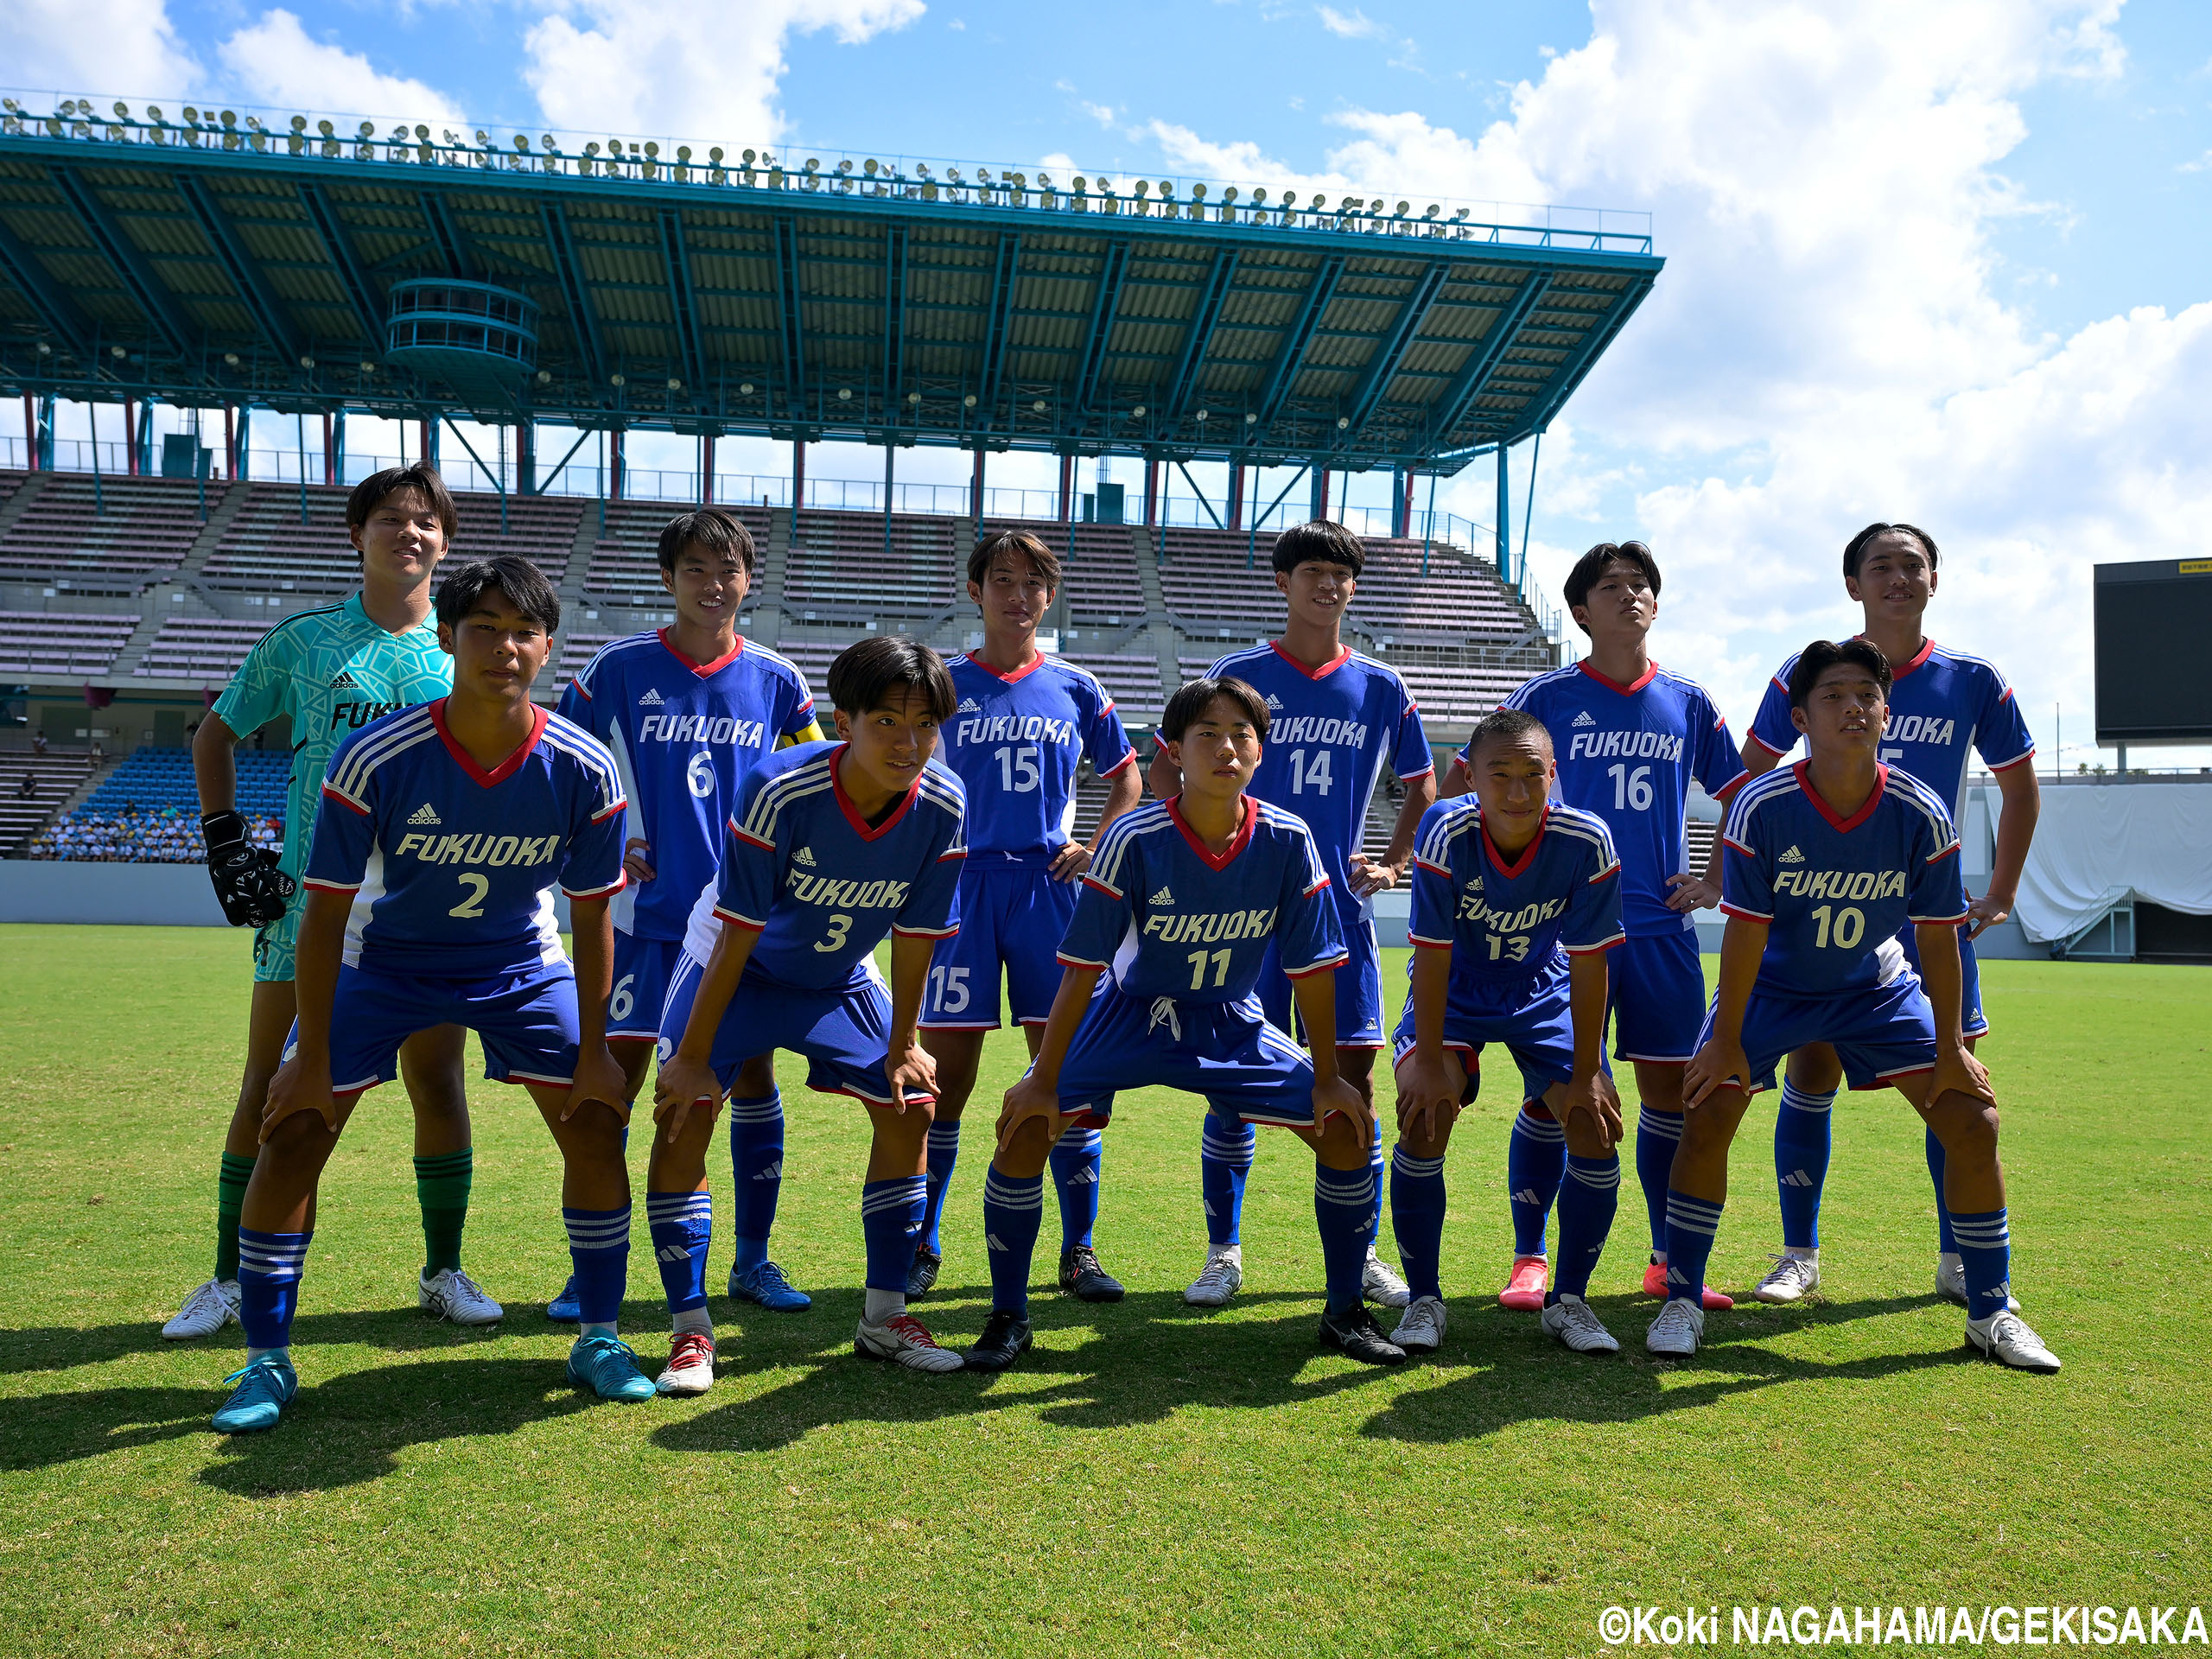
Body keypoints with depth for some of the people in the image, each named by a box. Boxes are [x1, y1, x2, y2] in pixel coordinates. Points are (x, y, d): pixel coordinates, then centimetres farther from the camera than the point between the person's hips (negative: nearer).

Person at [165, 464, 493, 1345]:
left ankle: (443, 1272, 16)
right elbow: (214, 734, 16)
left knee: (437, 1086, 2)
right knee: (269, 1088, 3)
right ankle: (231, 1279, 17)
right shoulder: (302, 639, 5)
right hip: (310, 896, 0)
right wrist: (224, 841, 6)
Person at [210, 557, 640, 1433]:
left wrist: (592, 1051, -8)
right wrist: (312, 1058, -16)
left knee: (595, 1125, -6)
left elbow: (591, 918, -10)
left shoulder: (582, 770, -23)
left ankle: (598, 1341, 12)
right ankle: (266, 1362, 9)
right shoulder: (374, 759, -28)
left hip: (521, 965, 1)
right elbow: (326, 914, -18)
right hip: (383, 959, -1)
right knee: (292, 1132, -9)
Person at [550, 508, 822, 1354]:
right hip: (644, 911, -2)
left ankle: (753, 1259, 20)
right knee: (617, 1079, 0)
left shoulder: (775, 680, 3)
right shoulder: (618, 668, -3)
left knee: (752, 1077, 6)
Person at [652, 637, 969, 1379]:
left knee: (909, 1108, -1)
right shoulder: (778, 790, -34)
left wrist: (903, 1044, -2)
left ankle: (885, 1319, 13)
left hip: (839, 977, 4)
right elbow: (739, 931, -28)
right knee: (682, 1116, -16)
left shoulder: (941, 805, -22)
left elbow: (917, 933, -10)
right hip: (737, 964, -4)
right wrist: (693, 1056, -22)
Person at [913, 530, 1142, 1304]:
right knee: (945, 1073, 2)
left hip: (1050, 891, 1)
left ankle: (1079, 1249, 13)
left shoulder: (1076, 688, 8)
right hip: (960, 890, -1)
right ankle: (920, 1246, 16)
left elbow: (1127, 778, 19)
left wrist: (1096, 850, 6)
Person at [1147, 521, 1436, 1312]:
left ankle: (1363, 1254, 15)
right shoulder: (1237, 674, 0)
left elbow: (1422, 787, 19)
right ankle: (1223, 1252, 13)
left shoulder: (1382, 688, 7)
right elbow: (1165, 767, 7)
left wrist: (1392, 866, 9)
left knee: (1354, 1071, 2)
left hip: (1340, 905, 2)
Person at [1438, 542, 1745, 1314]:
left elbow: (1741, 798, 21)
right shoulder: (1548, 697, -1)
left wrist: (1715, 882, 11)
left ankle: (1669, 1261, 19)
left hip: (1661, 926, 3)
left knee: (1670, 1088, 6)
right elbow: (1461, 782, 4)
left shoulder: (1689, 702, 9)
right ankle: (1529, 1259, 10)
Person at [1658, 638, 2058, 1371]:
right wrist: (1727, 1041, -17)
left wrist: (1949, 1049, -6)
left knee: (1973, 1123, -5)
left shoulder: (1921, 815, -20)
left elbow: (1937, 937, -11)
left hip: (1877, 987, 2)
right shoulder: (1762, 808, -25)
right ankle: (1681, 1303, 3)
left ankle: (1992, 1312, 15)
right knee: (1706, 1118, -14)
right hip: (1772, 986, -2)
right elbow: (1746, 932, -20)